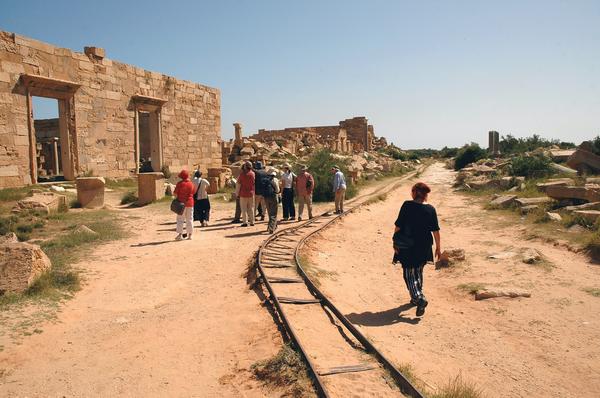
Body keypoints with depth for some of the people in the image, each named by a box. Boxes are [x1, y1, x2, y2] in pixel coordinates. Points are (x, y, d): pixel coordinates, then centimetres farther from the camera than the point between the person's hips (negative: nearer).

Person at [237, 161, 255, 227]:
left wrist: (237, 193, -1)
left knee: (244, 209, 3)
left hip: (243, 193, -3)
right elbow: (255, 183, 7)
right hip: (251, 193, 3)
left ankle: (245, 222, 1)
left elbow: (239, 184, -8)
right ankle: (252, 222, 15)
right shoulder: (253, 174, 0)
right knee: (251, 208, 12)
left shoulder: (242, 173, -10)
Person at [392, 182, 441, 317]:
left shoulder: (406, 206, -11)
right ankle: (416, 298, 34)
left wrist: (396, 242, 0)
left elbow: (398, 226, -10)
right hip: (423, 248, 4)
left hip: (407, 247, -3)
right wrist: (438, 247, 8)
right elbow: (435, 230, -1)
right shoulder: (430, 210, -4)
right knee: (418, 272, 22)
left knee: (409, 274, 4)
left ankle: (419, 299, -14)